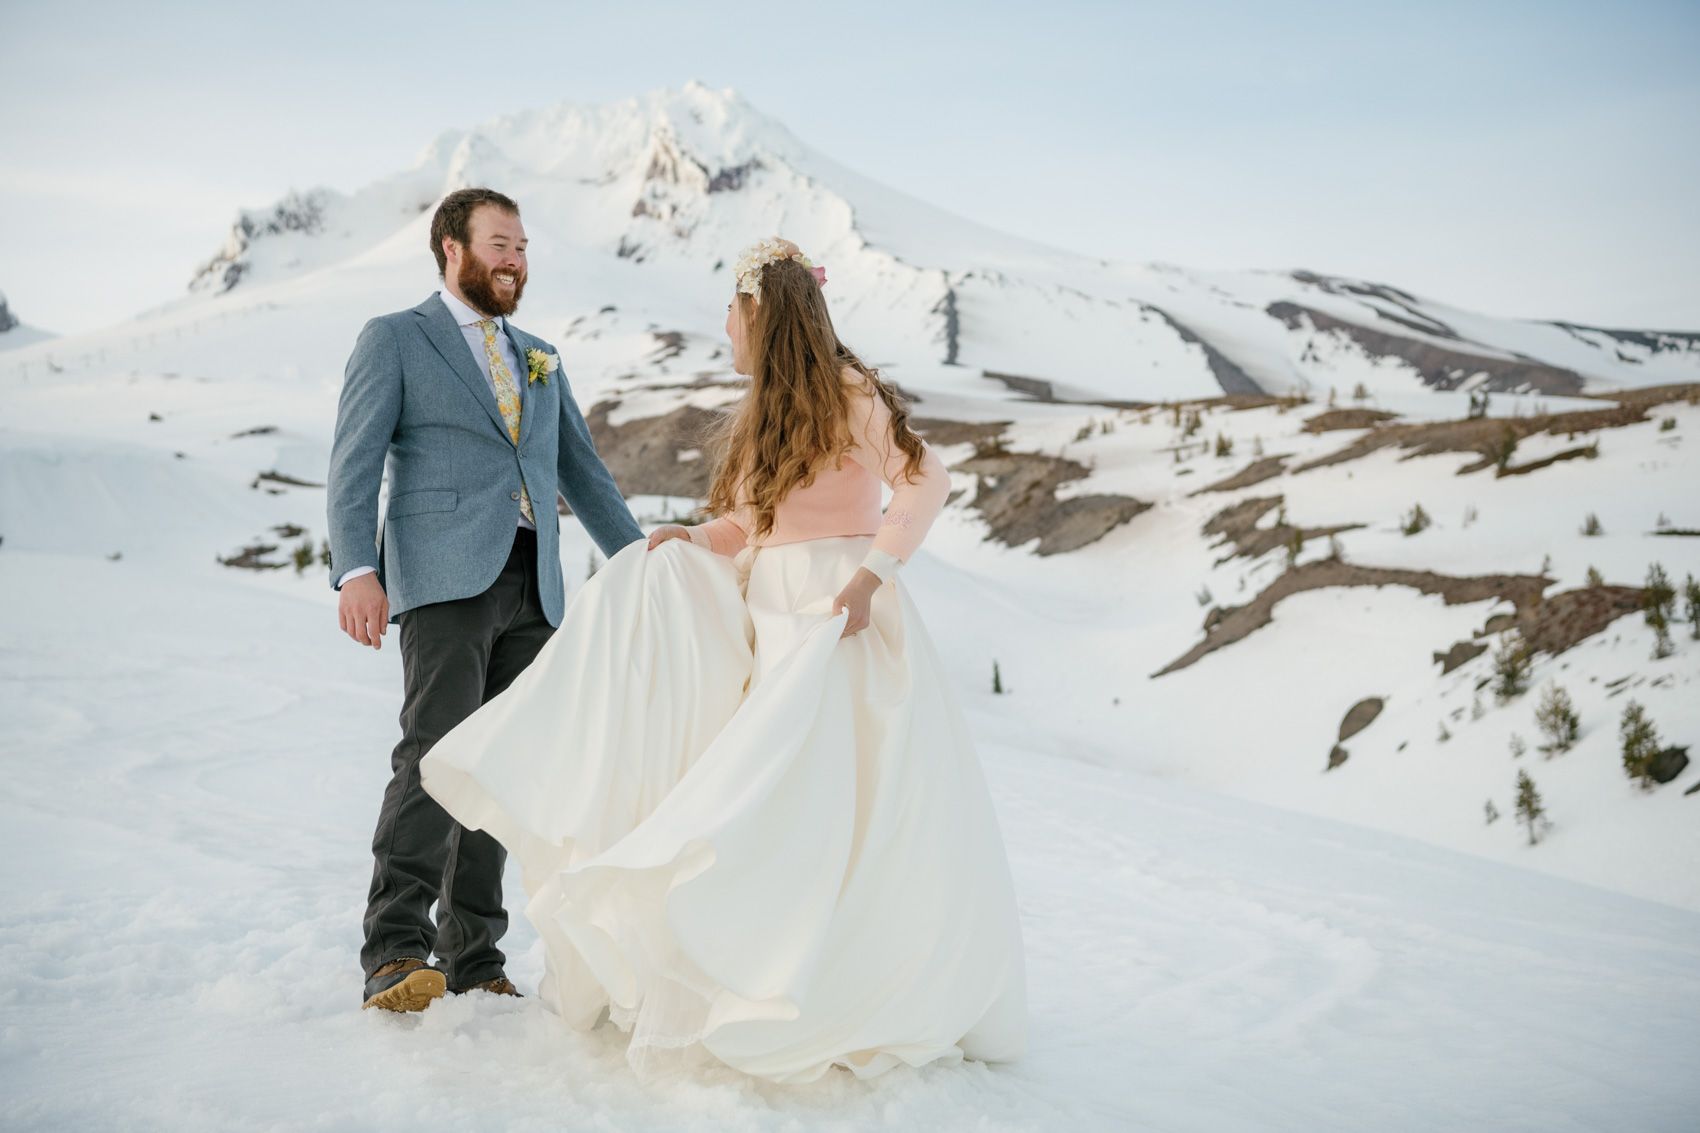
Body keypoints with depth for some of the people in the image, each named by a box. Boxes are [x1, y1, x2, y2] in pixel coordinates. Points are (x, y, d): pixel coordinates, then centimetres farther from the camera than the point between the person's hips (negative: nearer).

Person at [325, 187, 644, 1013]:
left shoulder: (540, 359, 24)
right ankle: (395, 953, -16)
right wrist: (356, 570, -17)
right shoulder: (394, 339, 8)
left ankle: (473, 956, 11)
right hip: (444, 578, -5)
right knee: (436, 750, -18)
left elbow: (583, 473, 23)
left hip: (533, 588, 5)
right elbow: (354, 465, -2)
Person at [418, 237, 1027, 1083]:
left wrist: (867, 580, -24)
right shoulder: (760, 418, 16)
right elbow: (745, 525, 16)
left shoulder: (848, 394, -8)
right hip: (768, 618, 8)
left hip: (844, 626, -8)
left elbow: (926, 481, -17)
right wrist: (690, 540, -3)